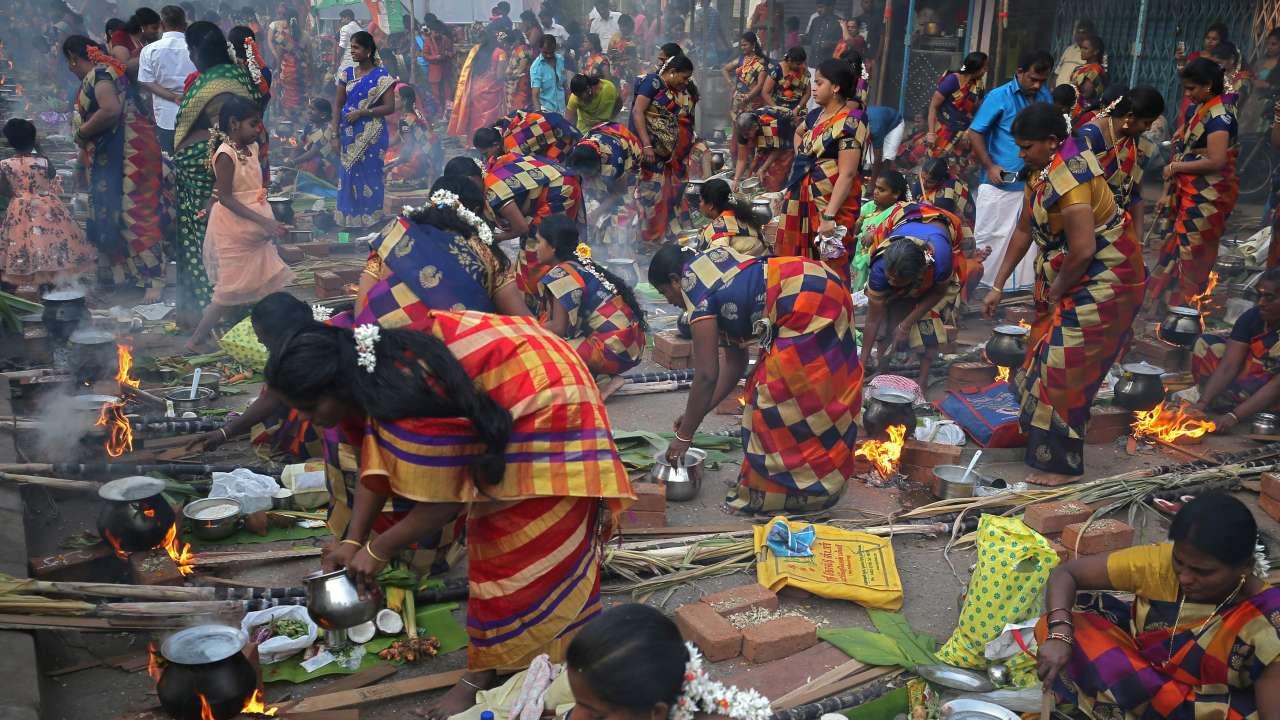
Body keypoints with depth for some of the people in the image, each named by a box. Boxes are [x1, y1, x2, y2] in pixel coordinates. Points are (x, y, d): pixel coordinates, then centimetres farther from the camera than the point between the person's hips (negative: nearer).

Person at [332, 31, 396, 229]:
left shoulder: (381, 76, -7)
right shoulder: (347, 74, 7)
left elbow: (390, 107, -11)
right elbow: (338, 104, 8)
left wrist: (363, 112, -17)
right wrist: (335, 132, 0)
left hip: (371, 134, -4)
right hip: (349, 133, 4)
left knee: (369, 175, 1)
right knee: (348, 173, 8)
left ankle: (370, 218, 13)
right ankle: (349, 216, 18)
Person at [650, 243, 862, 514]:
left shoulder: (696, 292, -7)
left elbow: (706, 375, -9)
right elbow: (734, 360, 20)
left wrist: (684, 435, 2)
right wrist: (696, 413, 23)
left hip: (807, 309, -10)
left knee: (776, 398, 0)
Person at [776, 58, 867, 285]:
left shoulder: (850, 123, -15)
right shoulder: (816, 115, 10)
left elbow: (847, 174, -21)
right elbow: (798, 133, 35)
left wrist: (829, 215, -26)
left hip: (831, 204, -8)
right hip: (803, 202, 8)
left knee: (830, 268, -2)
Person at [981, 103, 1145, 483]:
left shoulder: (1069, 178, -28)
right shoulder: (1043, 170, 2)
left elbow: (1083, 251, -30)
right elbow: (1025, 230, 10)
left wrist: (1056, 291, -13)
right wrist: (998, 286, 10)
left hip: (1102, 281, -10)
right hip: (1072, 279, 10)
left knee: (1065, 369, -4)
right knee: (1047, 354, 18)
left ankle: (1061, 463, 9)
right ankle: (1039, 438, 36)